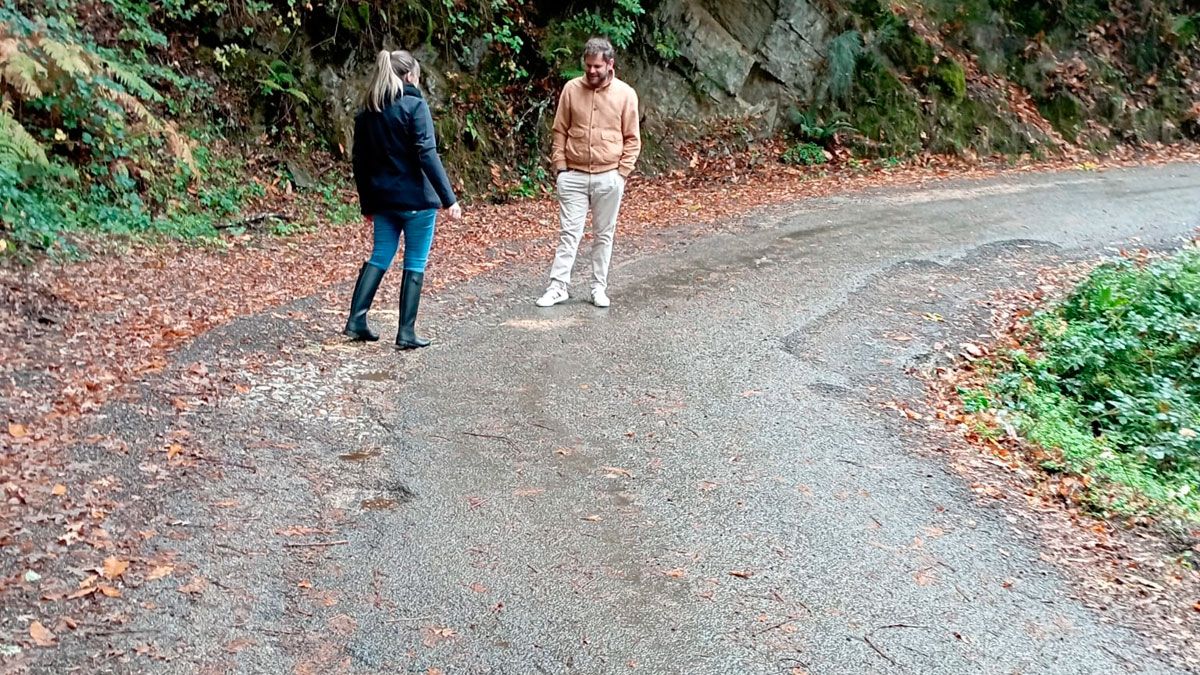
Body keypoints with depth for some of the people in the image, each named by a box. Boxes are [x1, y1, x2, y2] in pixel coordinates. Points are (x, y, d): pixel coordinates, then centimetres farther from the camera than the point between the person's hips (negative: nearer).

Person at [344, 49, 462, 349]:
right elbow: (427, 155, -17)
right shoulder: (414, 106, -9)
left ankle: (356, 321, 14)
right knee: (415, 263, 3)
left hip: (383, 199, 6)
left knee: (379, 257, 17)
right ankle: (406, 333, 5)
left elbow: (360, 162, 13)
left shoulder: (366, 112, 9)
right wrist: (449, 198, -17)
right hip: (416, 199, -6)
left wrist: (367, 203, 20)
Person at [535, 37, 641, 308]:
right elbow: (560, 131, 7)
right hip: (574, 175, 1)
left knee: (604, 235, 8)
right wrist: (560, 165, 0)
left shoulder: (625, 94, -3)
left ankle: (599, 287, 17)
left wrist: (622, 172, -5)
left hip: (608, 178, 0)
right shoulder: (571, 89, 1)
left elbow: (632, 139, 2)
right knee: (569, 232, 1)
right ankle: (558, 286, 4)